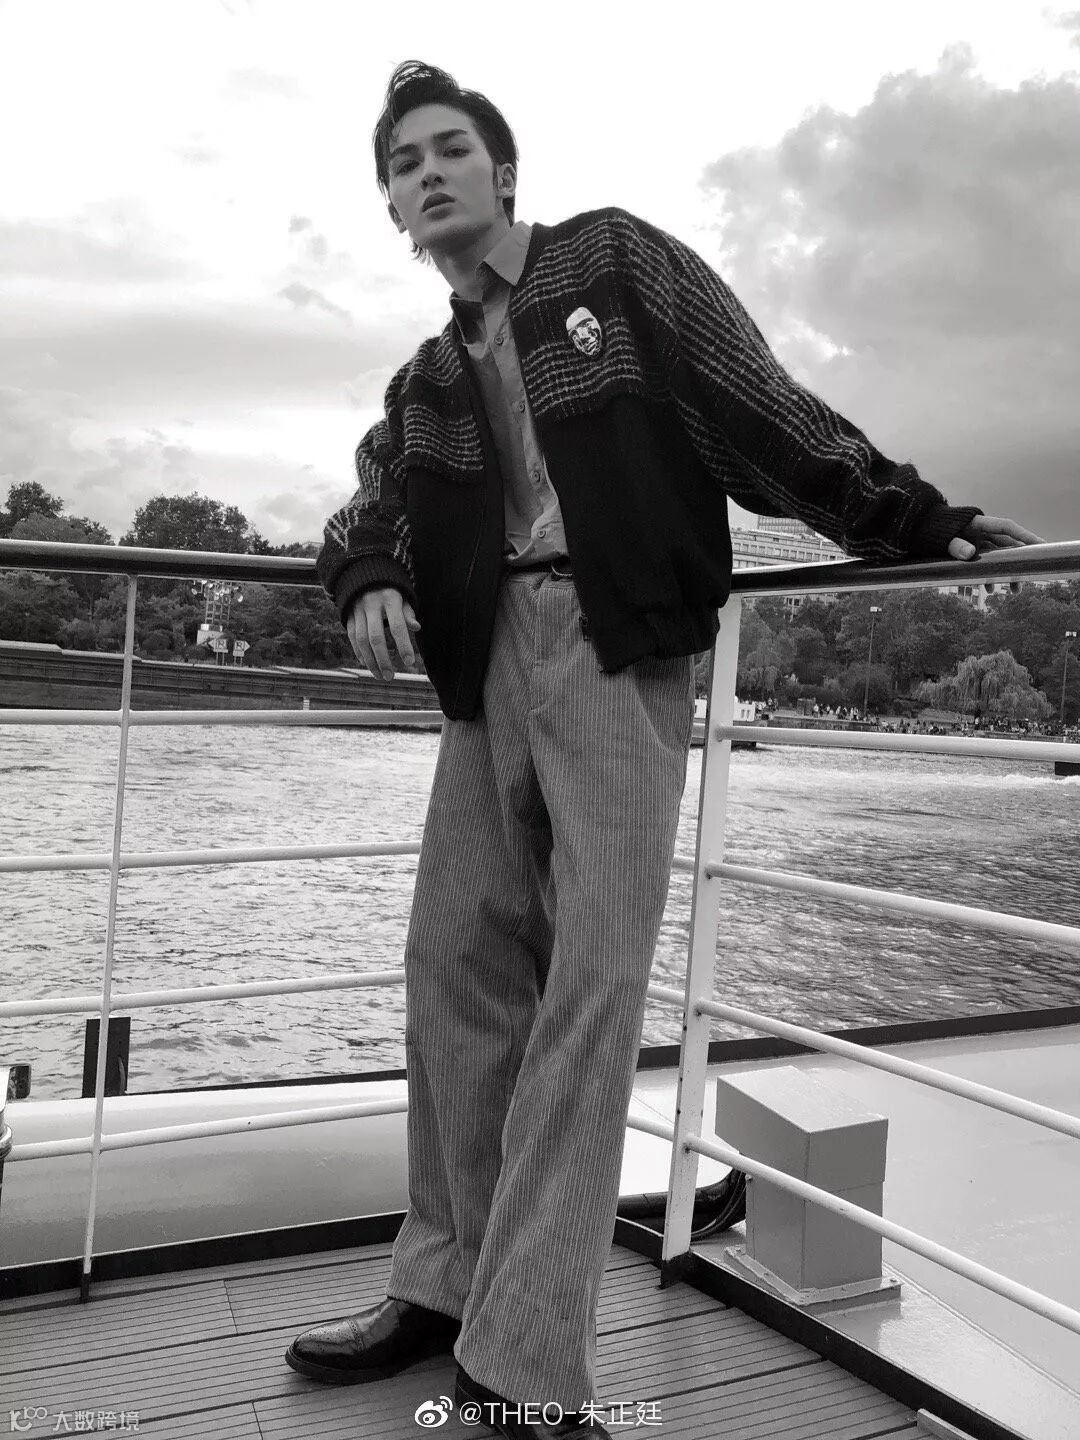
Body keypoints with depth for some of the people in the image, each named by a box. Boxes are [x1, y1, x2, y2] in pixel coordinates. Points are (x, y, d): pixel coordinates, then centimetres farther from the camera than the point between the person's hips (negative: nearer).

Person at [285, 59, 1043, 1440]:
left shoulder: (617, 262, 9)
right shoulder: (428, 379, 23)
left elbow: (763, 412, 5)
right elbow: (373, 500, 15)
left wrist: (917, 523, 2)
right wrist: (369, 579, -9)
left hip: (616, 640, -5)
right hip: (492, 652, 6)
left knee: (593, 977, -11)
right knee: (457, 961, 3)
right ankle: (446, 1284, 17)